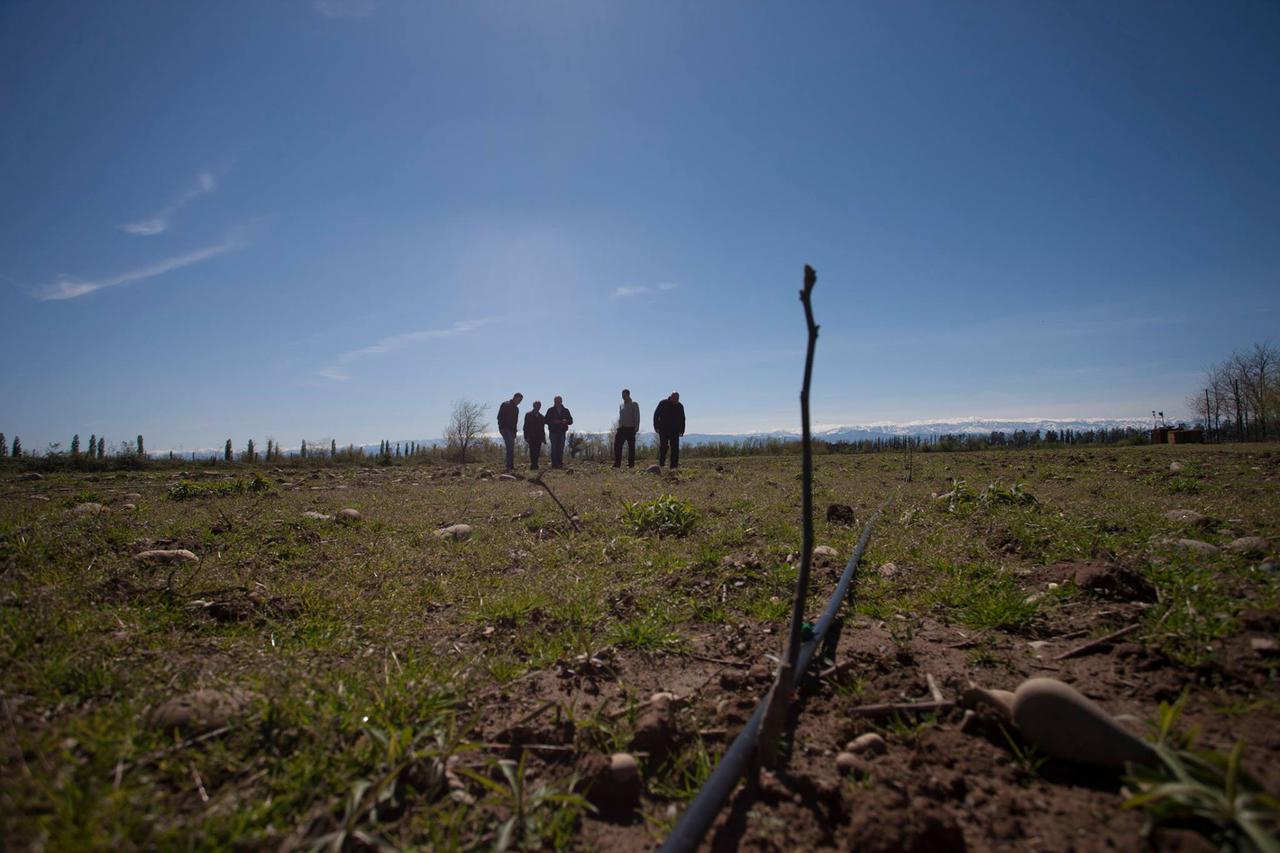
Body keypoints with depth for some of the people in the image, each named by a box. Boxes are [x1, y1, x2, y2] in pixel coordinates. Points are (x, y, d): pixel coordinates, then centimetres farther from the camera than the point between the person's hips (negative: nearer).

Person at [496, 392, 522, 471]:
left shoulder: (516, 408, 20)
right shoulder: (505, 405, -5)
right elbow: (500, 417, -10)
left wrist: (515, 431, 16)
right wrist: (501, 428, -18)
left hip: (511, 430, 8)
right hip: (505, 429, -8)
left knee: (511, 448, 6)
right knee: (510, 446, -18)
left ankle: (510, 465, 8)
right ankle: (509, 465, -20)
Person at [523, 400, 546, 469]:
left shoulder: (541, 417, 16)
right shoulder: (528, 415, 5)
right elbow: (526, 427, 0)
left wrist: (543, 438, 9)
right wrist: (526, 437, -8)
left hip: (539, 437, 3)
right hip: (531, 437, -3)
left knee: (537, 452, -1)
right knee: (532, 451, -11)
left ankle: (535, 465, 4)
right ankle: (533, 464, -12)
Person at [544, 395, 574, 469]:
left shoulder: (565, 411, 12)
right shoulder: (551, 410, 5)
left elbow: (570, 420, 12)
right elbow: (546, 420, 1)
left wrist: (566, 421, -10)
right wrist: (553, 422, -16)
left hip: (562, 432, 3)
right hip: (553, 432, -2)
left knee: (561, 449, 4)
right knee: (554, 448, -5)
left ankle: (560, 463, 8)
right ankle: (554, 464, -3)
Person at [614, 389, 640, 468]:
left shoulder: (634, 404, 1)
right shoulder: (621, 405, 17)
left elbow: (637, 416, -4)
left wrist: (636, 427, -12)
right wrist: (618, 426, 12)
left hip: (630, 428, -5)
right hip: (621, 428, 5)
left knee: (631, 446, 0)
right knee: (617, 445, -3)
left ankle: (631, 464, 5)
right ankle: (617, 464, 0)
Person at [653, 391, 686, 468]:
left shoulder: (679, 406, 6)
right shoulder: (663, 403, -3)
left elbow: (682, 419, 15)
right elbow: (656, 415, 1)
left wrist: (681, 430, 6)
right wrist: (656, 427, -6)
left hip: (675, 431, 3)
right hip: (663, 430, -3)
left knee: (675, 448, -1)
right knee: (663, 447, -5)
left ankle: (674, 465, 1)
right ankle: (661, 464, 1)